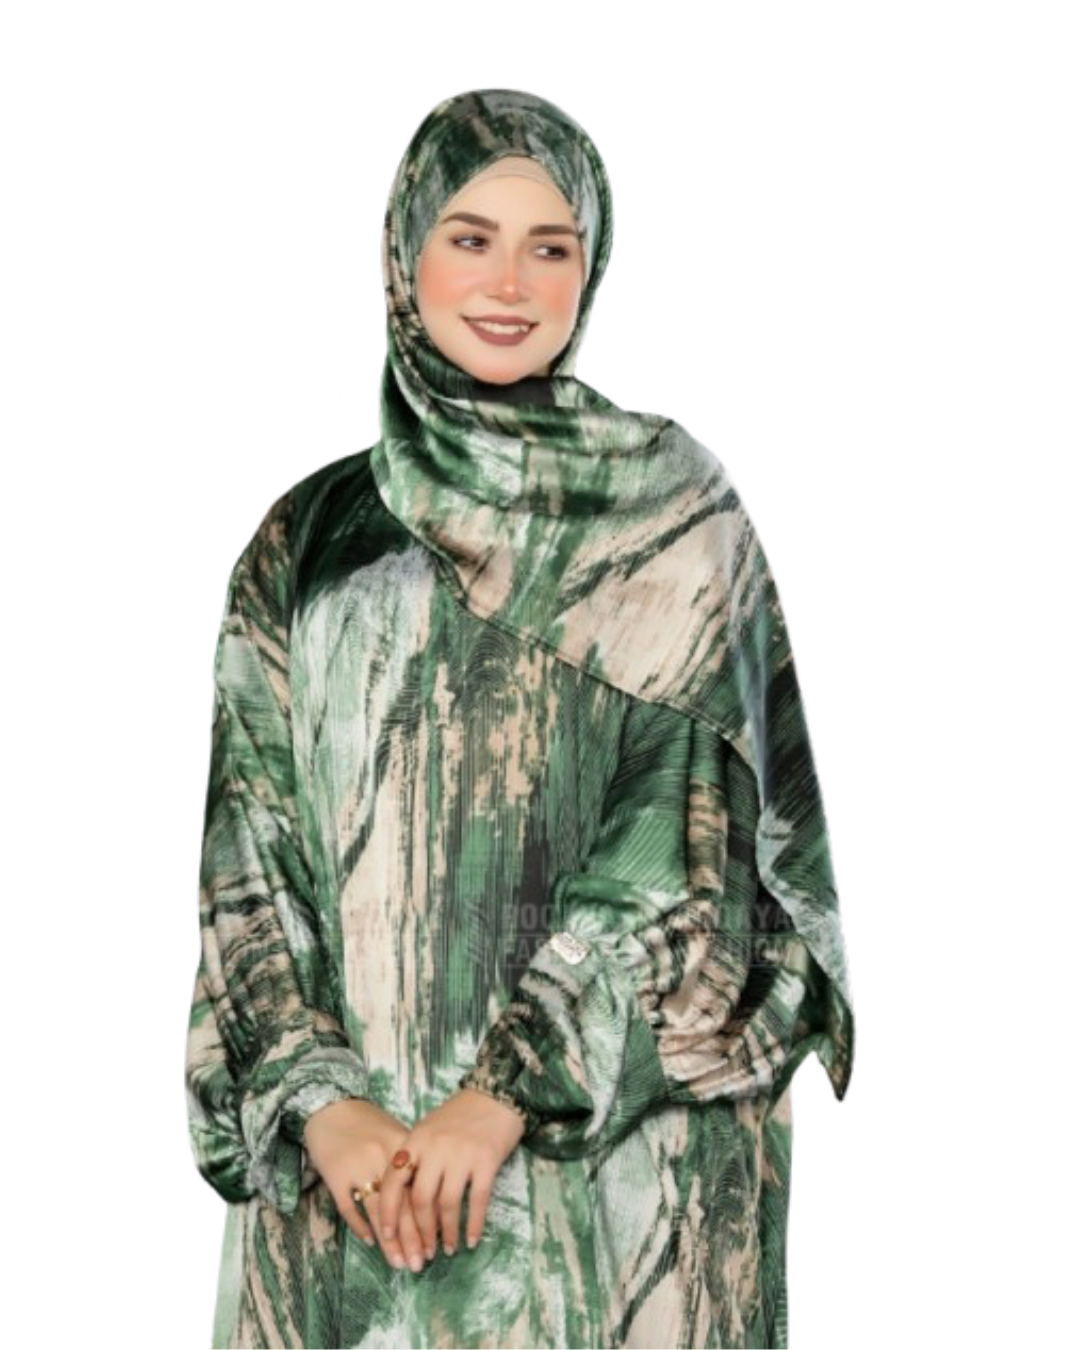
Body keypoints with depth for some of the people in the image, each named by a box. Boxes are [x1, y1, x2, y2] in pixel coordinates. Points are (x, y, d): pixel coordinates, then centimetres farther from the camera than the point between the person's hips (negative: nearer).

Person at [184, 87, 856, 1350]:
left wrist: (504, 1099, -15)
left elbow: (683, 838, -8)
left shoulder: (679, 513, 0)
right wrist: (323, 1104, -10)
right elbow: (250, 854, 3)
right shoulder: (311, 539, 6)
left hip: (616, 1141, -2)